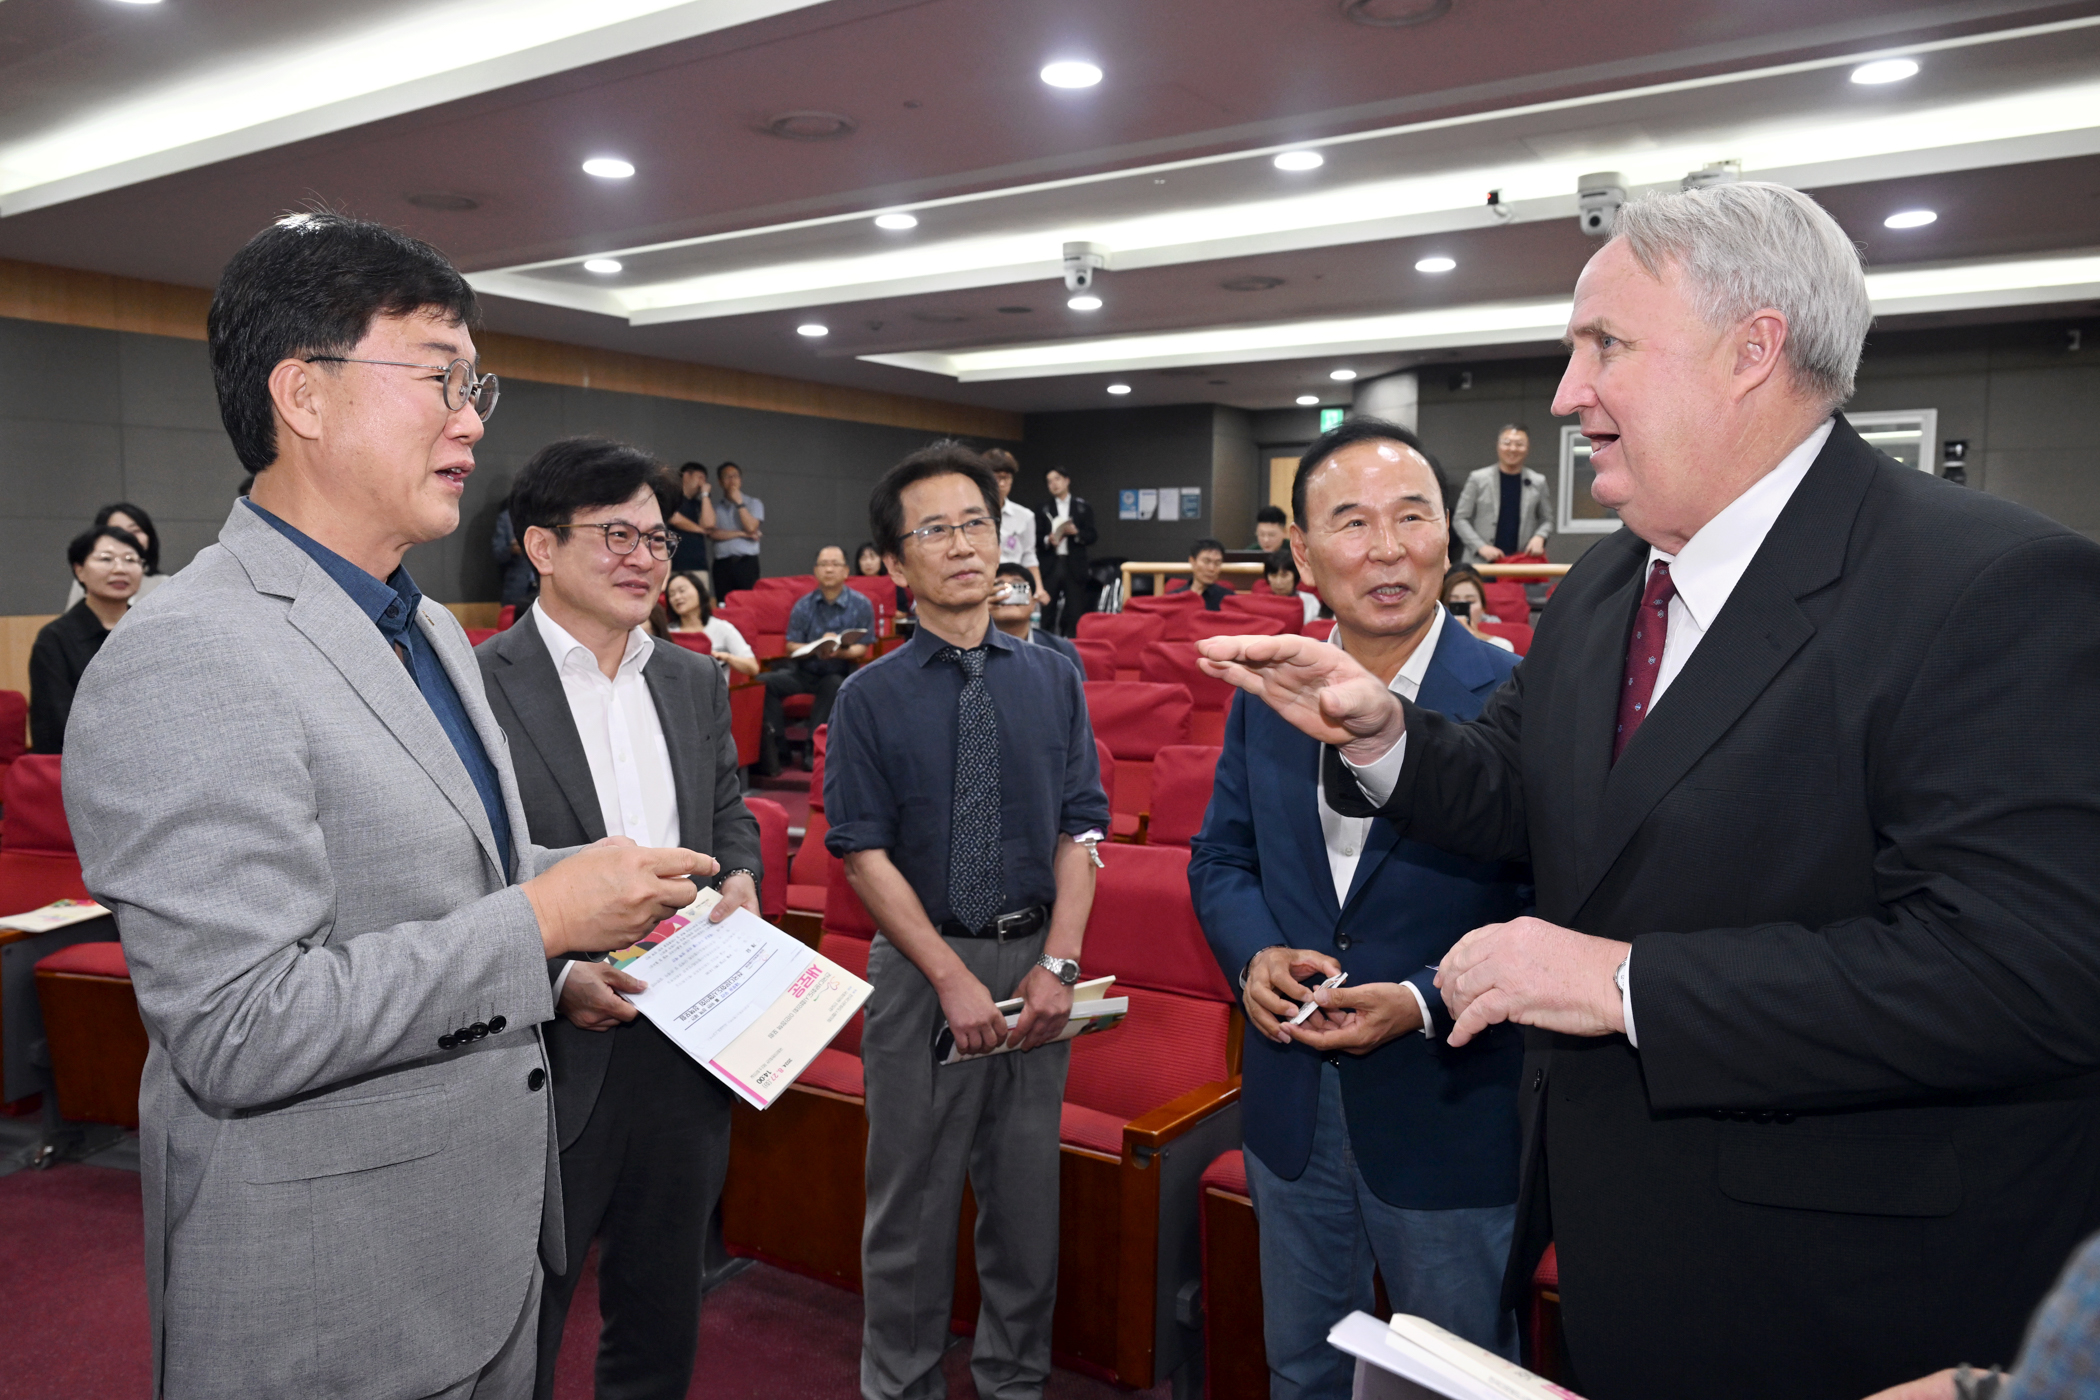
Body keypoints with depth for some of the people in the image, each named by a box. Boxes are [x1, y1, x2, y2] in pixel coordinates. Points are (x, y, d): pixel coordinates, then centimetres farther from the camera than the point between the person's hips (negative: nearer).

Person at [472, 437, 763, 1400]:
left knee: (662, 1319, 23)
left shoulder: (695, 683, 7)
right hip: (549, 1062, -5)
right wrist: (555, 978, -23)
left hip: (685, 1050, 6)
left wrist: (740, 873, 0)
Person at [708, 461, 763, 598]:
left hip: (747, 562, -1)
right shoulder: (715, 506, 12)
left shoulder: (754, 503, 12)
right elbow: (712, 533, -3)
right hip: (722, 564, 1)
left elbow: (751, 528, -5)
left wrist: (739, 503, -3)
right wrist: (741, 534, -5)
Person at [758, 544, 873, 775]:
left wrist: (839, 652, -24)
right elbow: (791, 648, 4)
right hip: (803, 671, 3)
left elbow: (862, 648, -3)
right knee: (765, 683, -23)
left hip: (839, 673, -2)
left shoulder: (862, 605, 1)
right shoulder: (803, 605, 7)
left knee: (834, 685, -37)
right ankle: (773, 745, -20)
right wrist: (818, 646, -16)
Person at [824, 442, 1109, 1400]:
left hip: (1038, 960, 3)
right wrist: (954, 979, -14)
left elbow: (1082, 828, 0)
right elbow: (866, 854, -8)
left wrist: (1058, 964, -10)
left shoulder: (1051, 680, 2)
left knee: (1027, 1190, 16)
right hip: (921, 964, -2)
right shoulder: (870, 698, -6)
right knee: (913, 1195, 11)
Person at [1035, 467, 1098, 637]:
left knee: (1075, 612, -4)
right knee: (1048, 608, -1)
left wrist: (1076, 532, -12)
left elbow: (1092, 537, 5)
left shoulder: (1083, 508, 10)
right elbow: (1036, 540, 6)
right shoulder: (1043, 510, 10)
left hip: (1074, 565, -1)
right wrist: (1048, 540, -14)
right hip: (1050, 565, 1)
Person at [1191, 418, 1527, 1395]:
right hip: (1291, 1104, 5)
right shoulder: (1263, 694, 1)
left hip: (1453, 1120, -4)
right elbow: (1221, 857, 8)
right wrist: (1253, 954, -11)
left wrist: (1426, 1002, -24)